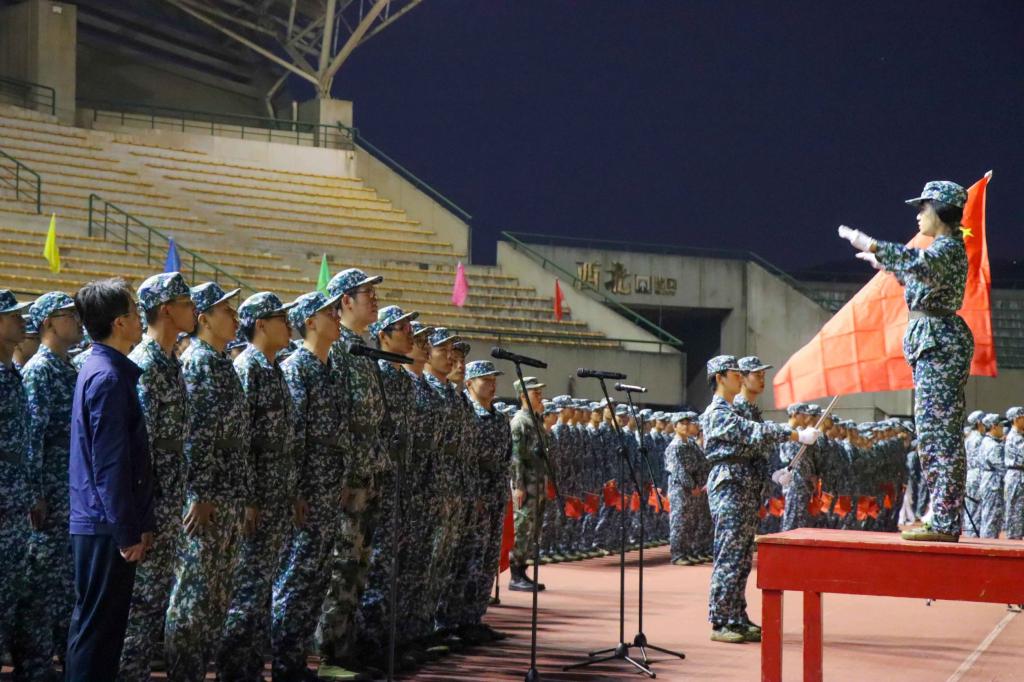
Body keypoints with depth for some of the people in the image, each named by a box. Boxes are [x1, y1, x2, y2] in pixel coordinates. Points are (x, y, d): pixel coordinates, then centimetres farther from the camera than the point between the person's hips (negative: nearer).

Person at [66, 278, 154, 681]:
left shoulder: (102, 370, 14)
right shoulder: (109, 377, -16)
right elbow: (111, 464, -20)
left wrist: (142, 521, 18)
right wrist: (128, 531, -17)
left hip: (95, 524, 10)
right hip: (107, 525, -10)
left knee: (93, 624, 15)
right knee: (100, 628, -4)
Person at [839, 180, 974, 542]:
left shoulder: (949, 248, -11)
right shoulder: (943, 248, 19)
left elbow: (922, 264, -34)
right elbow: (921, 277, 37)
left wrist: (873, 246, -34)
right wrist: (884, 264, 43)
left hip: (940, 343, -10)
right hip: (931, 342, 10)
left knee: (940, 430, -11)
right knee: (932, 431, 12)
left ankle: (945, 523, -12)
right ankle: (940, 516, 17)